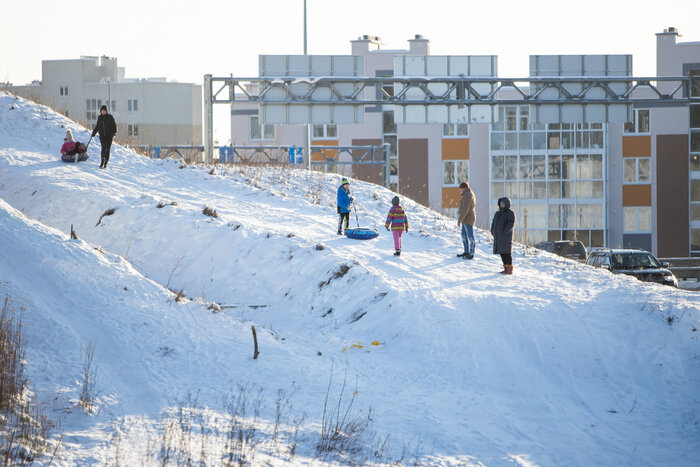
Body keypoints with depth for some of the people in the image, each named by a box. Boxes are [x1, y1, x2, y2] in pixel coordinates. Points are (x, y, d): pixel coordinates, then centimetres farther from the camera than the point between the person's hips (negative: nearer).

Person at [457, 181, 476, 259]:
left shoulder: (467, 196, -19)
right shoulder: (470, 194, 15)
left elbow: (465, 209, -24)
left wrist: (459, 220, -22)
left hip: (468, 219, -11)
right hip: (466, 219, 11)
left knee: (470, 236, -6)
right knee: (464, 235, 17)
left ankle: (471, 254, -3)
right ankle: (466, 252, 24)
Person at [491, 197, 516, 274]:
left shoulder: (510, 213, -5)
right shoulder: (497, 213, 18)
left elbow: (511, 224, -14)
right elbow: (493, 223, 23)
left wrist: (505, 232, -20)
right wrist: (493, 231, 9)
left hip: (506, 236, -8)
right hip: (498, 237, 8)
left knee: (507, 253, -8)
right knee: (502, 253, 9)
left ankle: (509, 269, -6)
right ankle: (506, 268, 16)